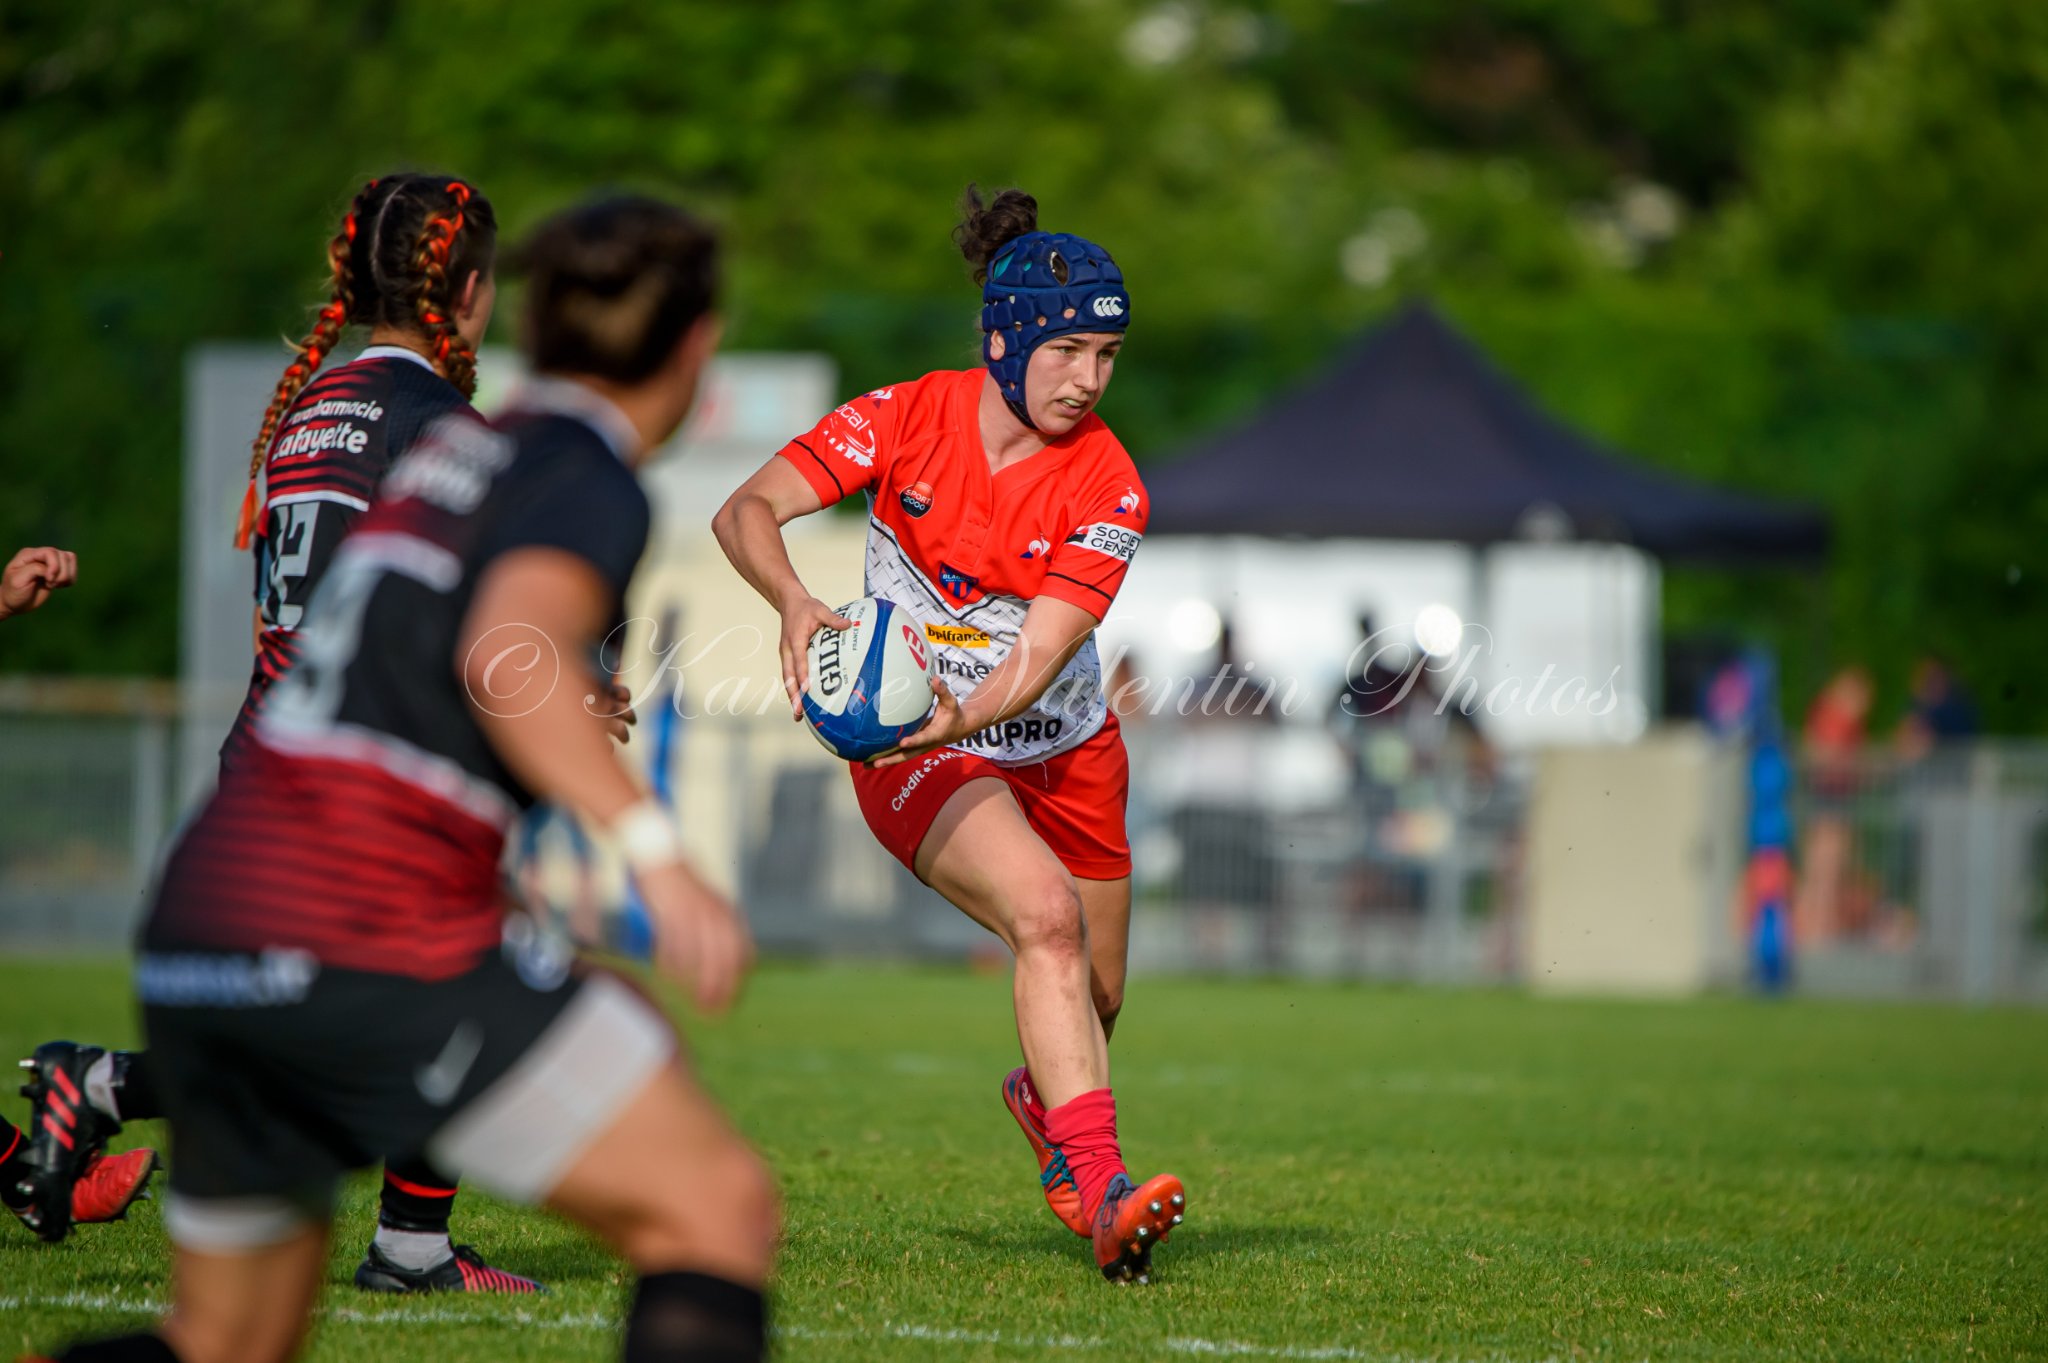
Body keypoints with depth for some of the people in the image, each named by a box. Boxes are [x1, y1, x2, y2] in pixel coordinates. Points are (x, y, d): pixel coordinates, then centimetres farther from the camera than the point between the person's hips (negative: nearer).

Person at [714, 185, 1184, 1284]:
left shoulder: (1107, 487, -15)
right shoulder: (909, 418, -14)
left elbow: (1039, 655, -23)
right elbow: (747, 510, -17)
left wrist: (964, 715, -43)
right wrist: (793, 600, -37)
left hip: (1061, 747, 3)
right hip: (914, 751, -3)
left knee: (1092, 996, 13)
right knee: (1045, 916, -29)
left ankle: (1043, 1101, 51)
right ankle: (1099, 1191, -37)